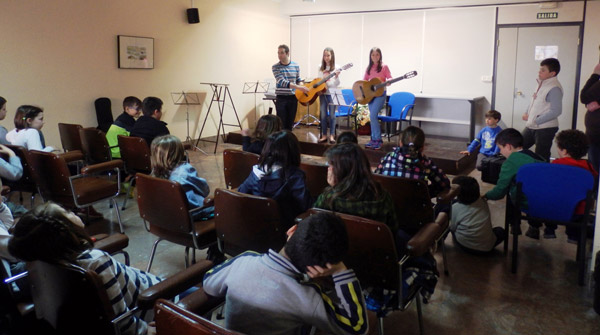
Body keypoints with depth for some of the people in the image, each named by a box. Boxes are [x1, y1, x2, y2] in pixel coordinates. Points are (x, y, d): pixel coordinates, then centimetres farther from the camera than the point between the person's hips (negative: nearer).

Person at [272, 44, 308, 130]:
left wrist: (302, 89, -3)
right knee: (281, 124, -3)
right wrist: (299, 87, -27)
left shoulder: (296, 66, 3)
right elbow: (282, 82, -19)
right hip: (281, 98, -2)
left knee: (290, 124, 8)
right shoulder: (275, 67, -7)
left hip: (293, 98, 3)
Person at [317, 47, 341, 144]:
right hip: (322, 93, 3)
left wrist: (336, 77, -24)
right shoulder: (321, 68, 9)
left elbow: (337, 84, -6)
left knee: (332, 114, -2)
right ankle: (324, 135, 10)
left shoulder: (336, 68, -2)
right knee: (323, 114, 4)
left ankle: (332, 135, 3)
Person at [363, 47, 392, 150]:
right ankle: (374, 139, 14)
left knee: (373, 116, -17)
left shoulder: (384, 67, -3)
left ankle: (378, 140, -10)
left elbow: (390, 78, -3)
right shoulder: (369, 68, 10)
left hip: (380, 93, -5)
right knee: (373, 117, 7)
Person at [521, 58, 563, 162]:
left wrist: (536, 121, -20)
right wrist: (527, 113, 5)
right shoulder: (541, 83, 10)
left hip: (545, 128, -9)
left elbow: (556, 111, -23)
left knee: (541, 158, -1)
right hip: (531, 126, 9)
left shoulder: (554, 88, -17)